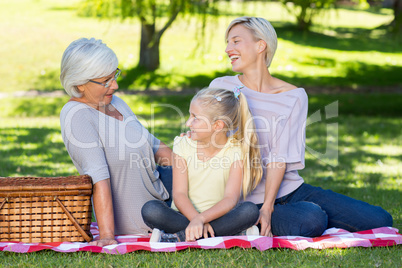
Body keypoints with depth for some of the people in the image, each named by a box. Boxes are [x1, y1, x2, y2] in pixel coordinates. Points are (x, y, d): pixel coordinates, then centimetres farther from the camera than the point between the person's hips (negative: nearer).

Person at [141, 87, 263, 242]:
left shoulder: (236, 151, -6)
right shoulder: (184, 145, 0)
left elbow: (230, 199, -18)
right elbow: (179, 194, -8)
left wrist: (201, 219, -34)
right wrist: (196, 219, -27)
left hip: (217, 217, -1)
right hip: (185, 216, 1)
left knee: (250, 210, -31)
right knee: (150, 210, -27)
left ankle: (180, 237, -29)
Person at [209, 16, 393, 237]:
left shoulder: (294, 97, 1)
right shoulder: (220, 87, 1)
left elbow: (281, 156, -7)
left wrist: (267, 208, -19)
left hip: (292, 190, 3)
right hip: (250, 200, -3)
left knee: (380, 220, -7)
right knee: (310, 221, -34)